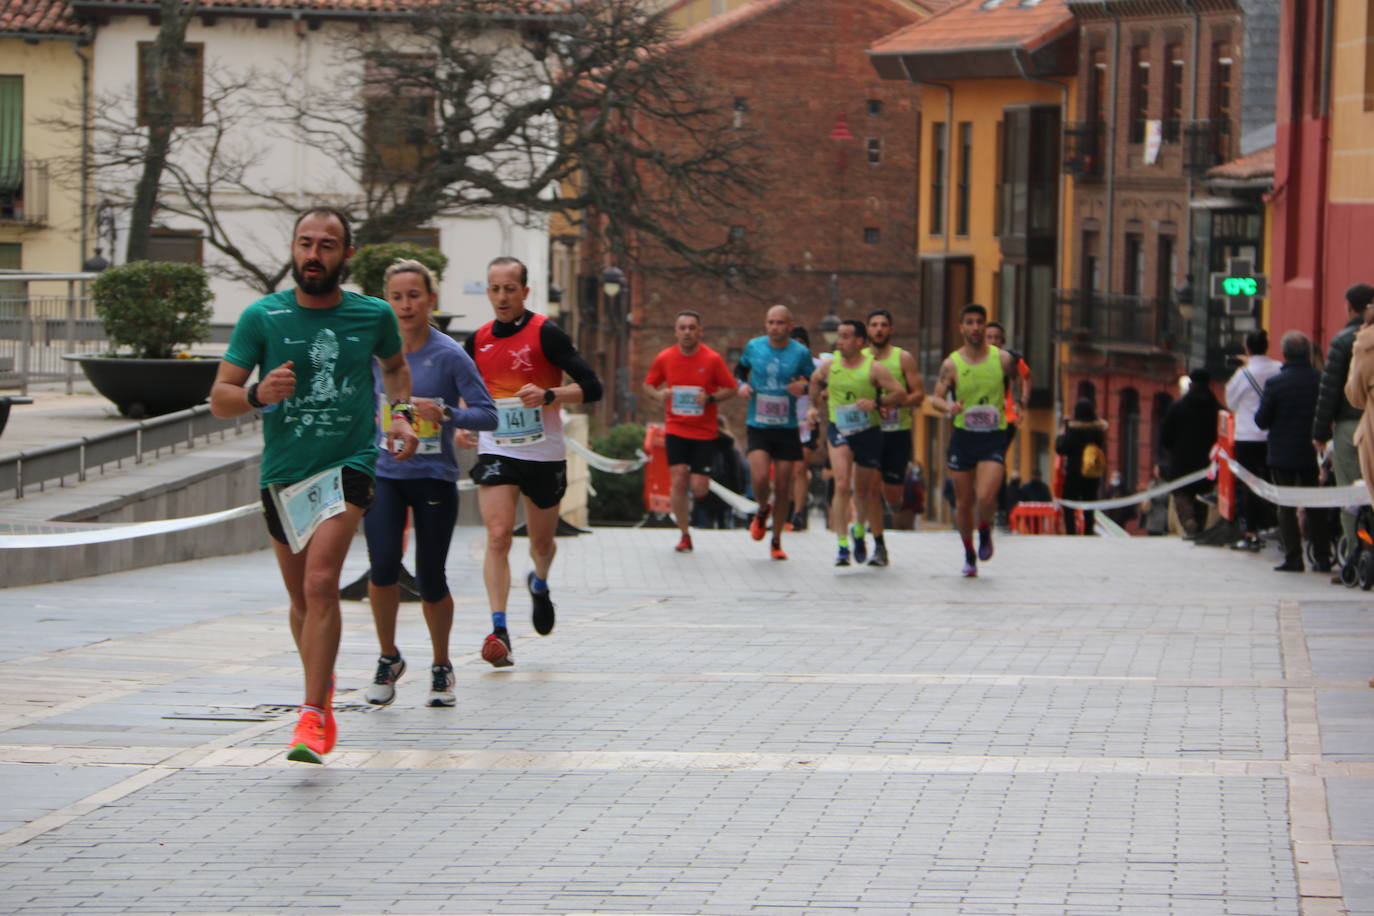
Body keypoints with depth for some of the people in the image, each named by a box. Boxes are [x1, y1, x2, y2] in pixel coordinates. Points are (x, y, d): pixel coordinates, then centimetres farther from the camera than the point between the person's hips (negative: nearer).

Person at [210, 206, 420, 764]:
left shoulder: (374, 316, 1)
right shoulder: (261, 317, -2)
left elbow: (395, 365, 24)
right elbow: (219, 399, -2)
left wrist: (401, 414, 7)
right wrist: (258, 394, -22)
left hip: (349, 463, -2)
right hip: (282, 470, 2)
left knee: (321, 582, -22)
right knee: (302, 600, 13)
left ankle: (312, 718, -23)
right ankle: (323, 688, 41)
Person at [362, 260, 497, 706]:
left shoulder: (449, 355, -8)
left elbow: (488, 415, -12)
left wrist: (446, 413, -25)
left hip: (434, 476, -2)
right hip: (384, 473, 2)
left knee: (430, 580, 0)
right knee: (383, 565, -16)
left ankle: (441, 668, 23)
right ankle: (388, 659, 6)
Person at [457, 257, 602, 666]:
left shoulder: (546, 333, -9)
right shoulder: (478, 341, 5)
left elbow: (591, 388, -13)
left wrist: (549, 395, -28)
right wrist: (462, 426, 4)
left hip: (544, 454, -2)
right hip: (495, 452, 2)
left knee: (542, 541, 14)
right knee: (498, 535, -17)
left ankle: (539, 584, 49)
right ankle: (498, 629, -22)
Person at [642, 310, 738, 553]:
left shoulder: (712, 359, -6)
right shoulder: (664, 358, -1)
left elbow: (731, 389, -1)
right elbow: (648, 385, 12)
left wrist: (711, 398, -19)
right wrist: (658, 395, -11)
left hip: (704, 433, -1)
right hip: (676, 430, 1)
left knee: (698, 489, -6)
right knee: (678, 481, -11)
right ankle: (685, 535, 2)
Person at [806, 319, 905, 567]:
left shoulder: (874, 368, -9)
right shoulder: (829, 365, 0)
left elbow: (901, 394, -11)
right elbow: (815, 381, 23)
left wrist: (876, 403, -24)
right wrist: (814, 405, 15)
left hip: (868, 432, 0)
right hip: (838, 430, 0)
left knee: (863, 491, 13)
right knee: (842, 486, -18)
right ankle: (842, 545, -19)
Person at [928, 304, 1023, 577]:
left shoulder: (1002, 359, 0)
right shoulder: (951, 364, -1)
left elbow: (1018, 380, 20)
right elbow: (936, 398, -6)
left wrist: (1019, 401, 5)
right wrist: (948, 406, -25)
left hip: (994, 437, -1)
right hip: (963, 435, 1)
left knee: (986, 497, -19)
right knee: (963, 502, 7)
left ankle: (985, 531, 14)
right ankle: (969, 553, 28)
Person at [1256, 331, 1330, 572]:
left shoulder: (1275, 383, -13)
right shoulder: (1321, 380, -6)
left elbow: (1262, 421, -8)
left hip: (1283, 455, -3)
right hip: (1312, 453, 3)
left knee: (1286, 509, 3)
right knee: (1315, 507, 13)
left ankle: (1293, 558, -2)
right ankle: (1322, 558, 12)